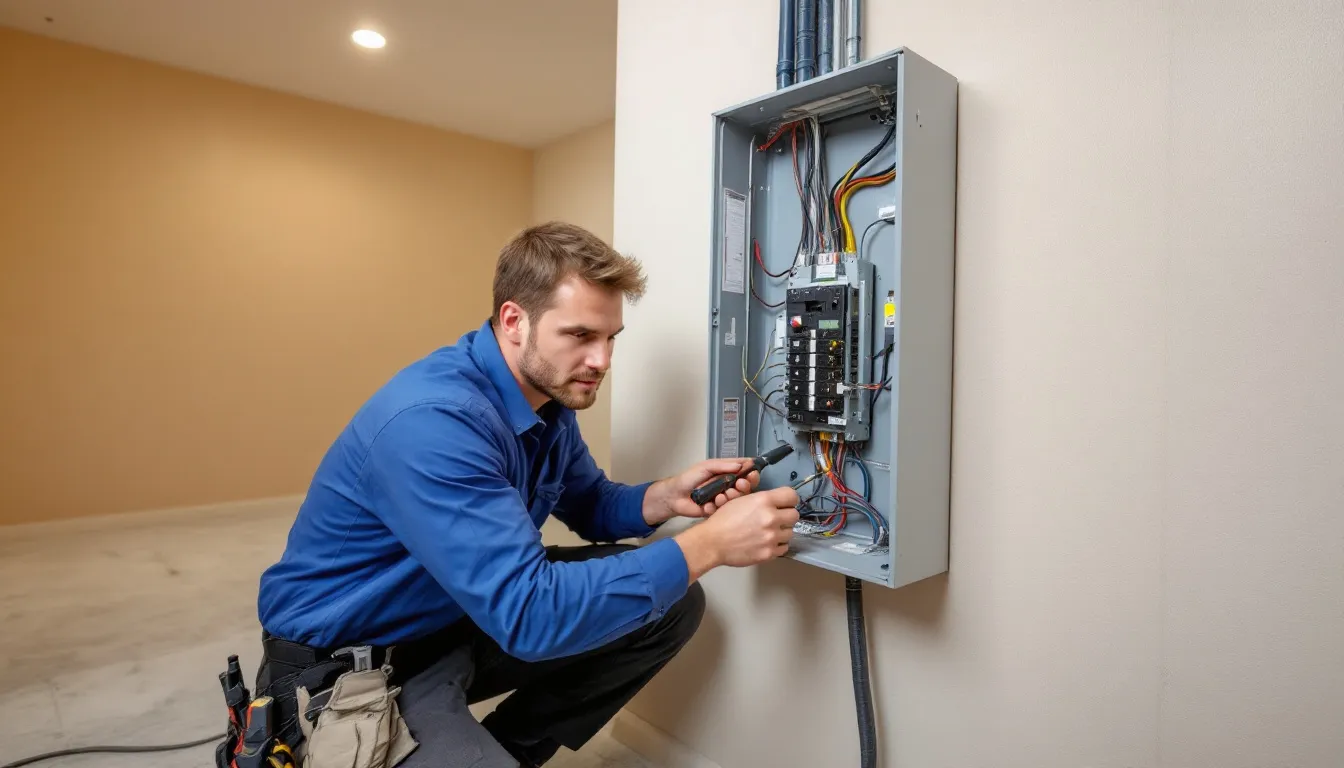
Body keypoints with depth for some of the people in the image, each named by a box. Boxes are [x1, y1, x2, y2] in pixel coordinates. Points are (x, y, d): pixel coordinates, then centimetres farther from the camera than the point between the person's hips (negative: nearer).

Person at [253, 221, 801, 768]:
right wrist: (708, 544, -33)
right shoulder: (432, 420, -31)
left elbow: (590, 506, 9)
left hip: (467, 620, 8)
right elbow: (528, 615, -36)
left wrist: (667, 498, -13)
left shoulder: (547, 394, -3)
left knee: (672, 605, 0)